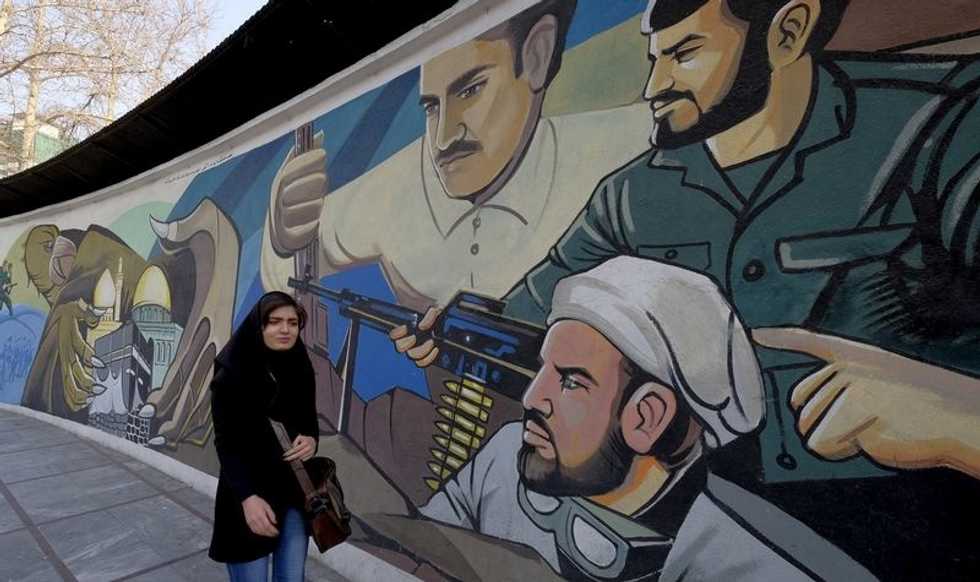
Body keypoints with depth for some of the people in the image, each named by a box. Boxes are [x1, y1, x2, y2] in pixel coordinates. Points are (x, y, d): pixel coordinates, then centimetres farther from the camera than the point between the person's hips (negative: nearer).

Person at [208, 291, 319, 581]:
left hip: (295, 489, 4)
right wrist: (247, 497, -29)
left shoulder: (300, 368, 0)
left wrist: (311, 440, -16)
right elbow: (226, 442, -16)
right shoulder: (231, 374, -15)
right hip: (248, 491, -4)